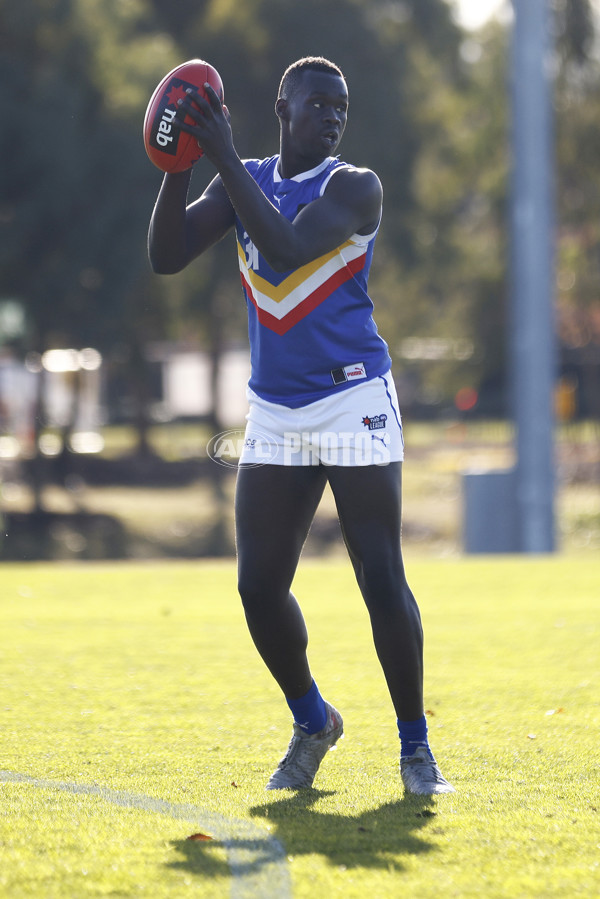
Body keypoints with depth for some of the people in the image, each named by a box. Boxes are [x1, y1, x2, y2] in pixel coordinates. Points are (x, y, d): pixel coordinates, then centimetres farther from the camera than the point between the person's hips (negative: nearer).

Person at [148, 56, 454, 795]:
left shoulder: (354, 187, -8)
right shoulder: (243, 182, 8)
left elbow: (287, 248, -26)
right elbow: (166, 258, -1)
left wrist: (223, 156, -26)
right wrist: (179, 166, -14)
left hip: (354, 403, -5)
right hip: (274, 413, 5)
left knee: (382, 583, -8)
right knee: (259, 586, 1)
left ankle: (414, 745, 6)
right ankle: (311, 722, 24)